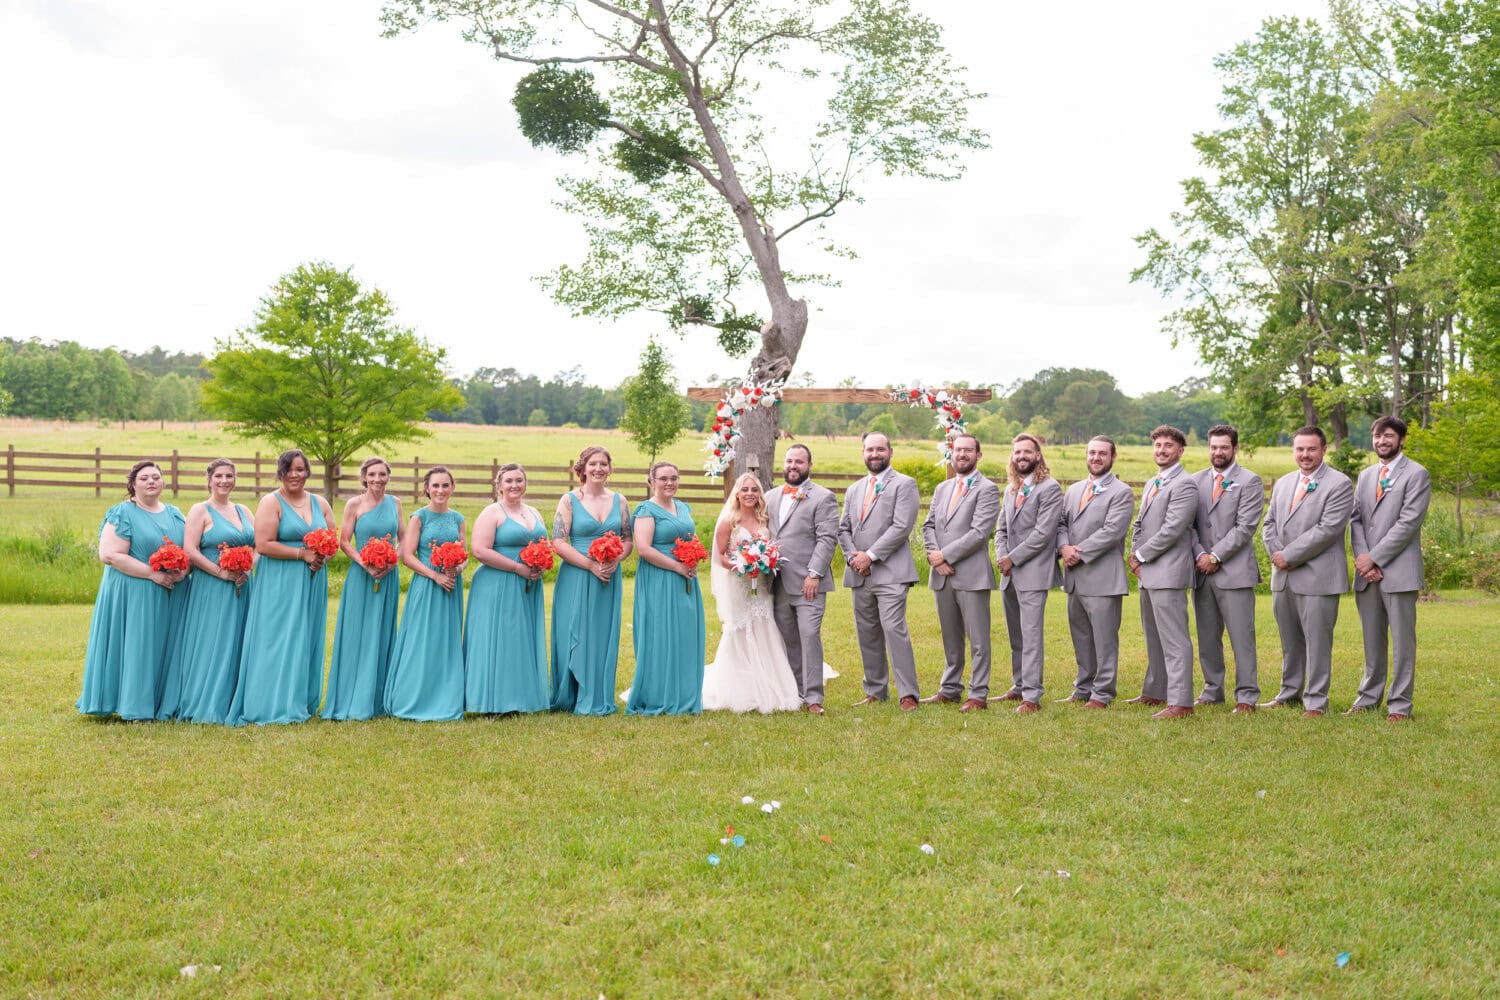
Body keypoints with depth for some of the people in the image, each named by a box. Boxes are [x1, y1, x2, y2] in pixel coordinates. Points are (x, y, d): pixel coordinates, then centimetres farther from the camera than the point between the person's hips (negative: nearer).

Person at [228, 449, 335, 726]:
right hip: (279, 585, -5)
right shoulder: (271, 502, -6)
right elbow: (264, 545, -15)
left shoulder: (320, 503, 11)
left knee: (308, 641, 9)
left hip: (312, 583, 6)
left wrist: (323, 557, -9)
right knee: (279, 641, -5)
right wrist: (303, 553, -17)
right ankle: (275, 705, 0)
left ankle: (303, 702, 18)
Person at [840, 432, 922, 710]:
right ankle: (876, 691, 18)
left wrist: (871, 555, -13)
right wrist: (852, 556, -3)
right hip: (860, 574, 7)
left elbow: (901, 527, -11)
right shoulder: (853, 490, 21)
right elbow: (843, 529, 17)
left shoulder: (904, 485, 0)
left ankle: (908, 694, -14)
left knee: (894, 629, -15)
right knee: (867, 634, 9)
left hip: (890, 572, -7)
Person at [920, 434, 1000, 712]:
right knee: (951, 639, 15)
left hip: (971, 574, -7)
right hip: (941, 575, 7)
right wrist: (934, 555, -5)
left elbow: (979, 533, -14)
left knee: (978, 639, -3)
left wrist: (945, 555, -14)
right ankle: (950, 689, 24)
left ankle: (978, 696, 0)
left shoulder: (987, 490, -5)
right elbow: (929, 525, 14)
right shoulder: (942, 488, 18)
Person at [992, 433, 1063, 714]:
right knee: (1016, 636, 14)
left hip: (1033, 572, -8)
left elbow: (1043, 532, -15)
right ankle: (1019, 687, 24)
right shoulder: (1010, 489, 18)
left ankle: (1032, 697, -12)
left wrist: (1013, 558, -13)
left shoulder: (1049, 488, -8)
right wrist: (1001, 556, -1)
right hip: (1009, 574, 8)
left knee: (1031, 635, -11)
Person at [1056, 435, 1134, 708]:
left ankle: (1103, 694, 2)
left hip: (1103, 577, -7)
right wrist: (1064, 547, -7)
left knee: (1104, 638, -3)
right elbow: (1062, 523, 14)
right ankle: (1083, 689, 23)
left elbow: (1111, 532, -15)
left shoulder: (1121, 493, -5)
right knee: (1081, 637, 14)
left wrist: (1080, 553, -15)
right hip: (1075, 578, 7)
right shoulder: (1073, 490, 17)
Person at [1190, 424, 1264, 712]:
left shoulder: (1249, 482, -1)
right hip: (1202, 571, 5)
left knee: (1242, 637, -4)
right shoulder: (1196, 481, 12)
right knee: (1207, 637, 10)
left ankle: (1246, 696, 0)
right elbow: (1189, 524, 9)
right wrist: (1199, 555, -7)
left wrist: (1216, 556, -12)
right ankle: (1212, 691, 19)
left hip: (1235, 571, -5)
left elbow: (1245, 527, -9)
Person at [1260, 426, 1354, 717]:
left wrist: (1289, 555, -14)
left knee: (1317, 641, -3)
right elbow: (1269, 524, 15)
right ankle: (1290, 693, 25)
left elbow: (1328, 529, -16)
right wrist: (1277, 554, -4)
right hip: (1283, 576, 7)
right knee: (1290, 640, 15)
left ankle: (1315, 701, 3)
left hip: (1317, 577, -7)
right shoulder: (1283, 483, 16)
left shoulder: (1339, 484, -7)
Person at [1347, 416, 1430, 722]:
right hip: (1367, 572, 6)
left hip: (1398, 571, -6)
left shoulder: (1416, 475, -3)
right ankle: (1369, 697, 20)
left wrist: (1375, 558, -14)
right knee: (1372, 640, 12)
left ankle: (1400, 705, 1)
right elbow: (1356, 520, 11)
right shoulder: (1365, 476, 17)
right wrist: (1362, 559, -5)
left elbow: (1408, 523, -12)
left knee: (1402, 641, -2)